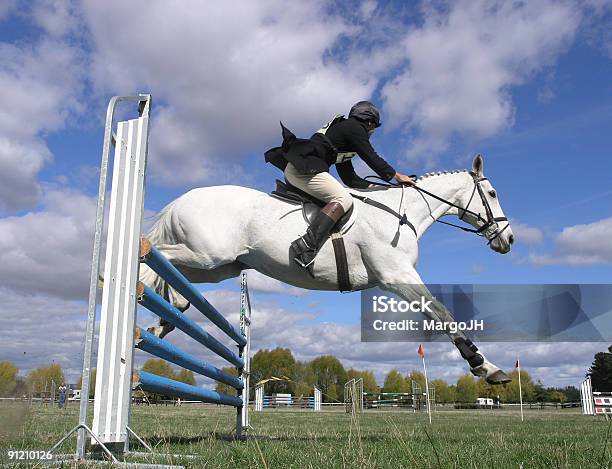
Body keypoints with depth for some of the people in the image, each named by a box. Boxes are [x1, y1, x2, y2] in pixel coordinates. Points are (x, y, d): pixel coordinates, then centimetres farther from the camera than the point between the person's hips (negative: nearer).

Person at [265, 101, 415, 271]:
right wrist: (397, 176, 7)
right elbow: (372, 159, -3)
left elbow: (350, 178, 27)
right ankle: (306, 246, -37)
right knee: (343, 199, -22)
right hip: (303, 167, -11)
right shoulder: (355, 128, 2)